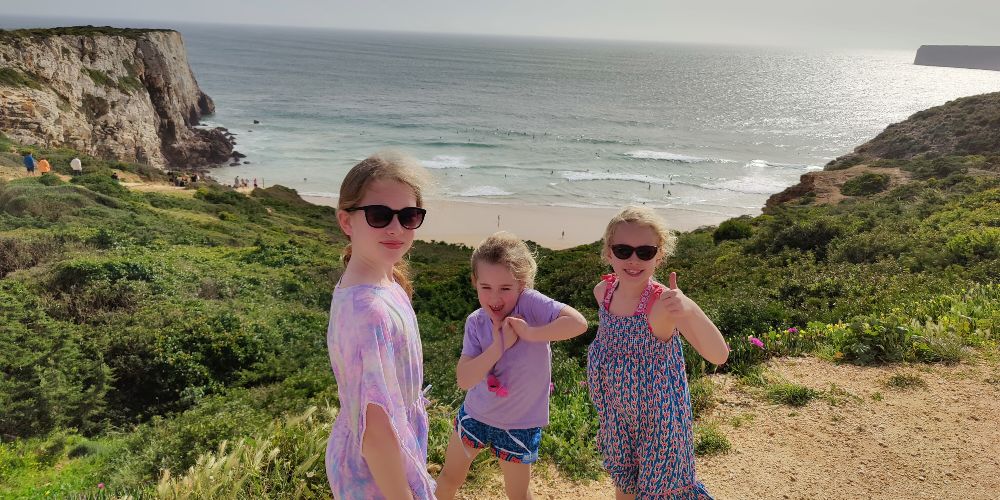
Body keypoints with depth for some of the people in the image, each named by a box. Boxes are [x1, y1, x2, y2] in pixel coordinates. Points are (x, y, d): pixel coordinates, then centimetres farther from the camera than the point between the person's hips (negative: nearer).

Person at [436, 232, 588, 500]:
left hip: (519, 424, -3)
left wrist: (529, 333, -34)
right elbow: (464, 380, -20)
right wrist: (499, 345, -30)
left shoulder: (529, 303, -24)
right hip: (475, 414, 3)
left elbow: (578, 322, -37)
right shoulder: (476, 323, -13)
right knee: (449, 477, 22)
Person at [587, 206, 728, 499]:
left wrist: (689, 309, -54)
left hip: (658, 416, -5)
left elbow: (719, 356, -40)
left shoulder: (663, 302, -29)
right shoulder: (603, 291, -11)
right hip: (618, 411, 5)